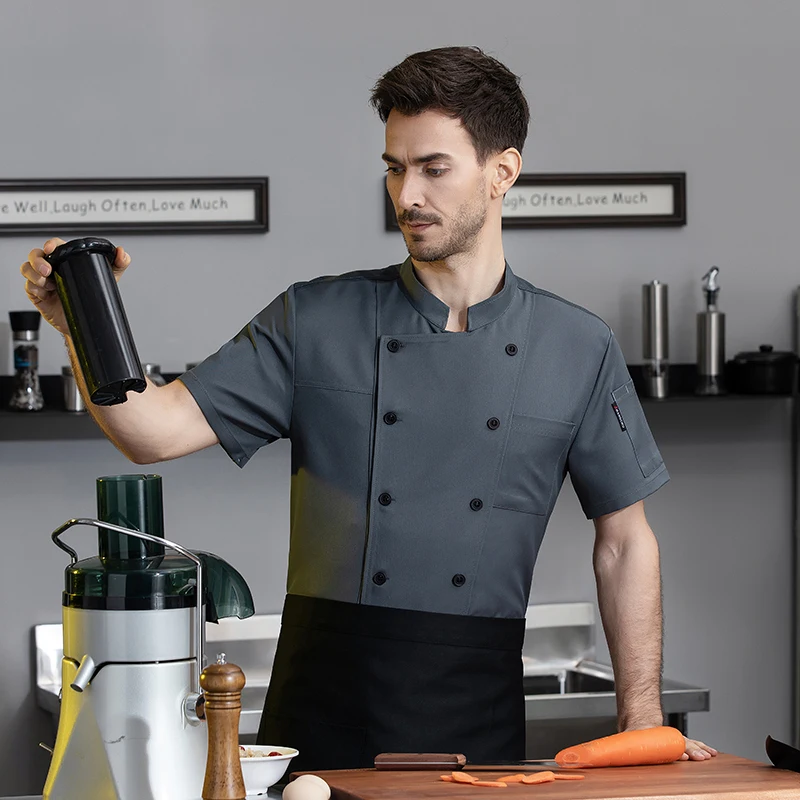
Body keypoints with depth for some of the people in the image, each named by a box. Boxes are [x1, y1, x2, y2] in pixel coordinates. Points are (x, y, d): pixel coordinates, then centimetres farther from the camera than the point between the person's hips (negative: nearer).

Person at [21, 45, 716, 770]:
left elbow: (625, 543, 8)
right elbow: (157, 430, -5)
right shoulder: (314, 323, 1)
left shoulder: (578, 350, 3)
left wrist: (642, 722, 2)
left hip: (478, 710, 0)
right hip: (324, 705, 0)